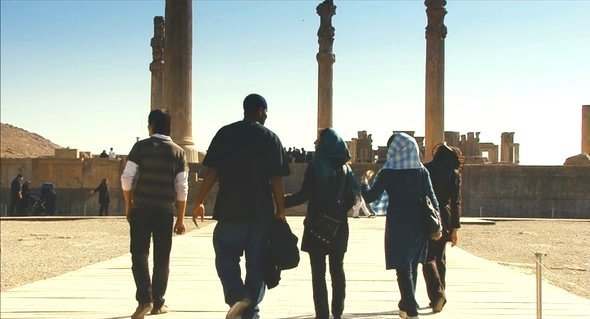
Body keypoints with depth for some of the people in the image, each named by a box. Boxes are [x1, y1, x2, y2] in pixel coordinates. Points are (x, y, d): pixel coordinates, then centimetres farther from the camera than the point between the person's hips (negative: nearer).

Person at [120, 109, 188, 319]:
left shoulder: (141, 147, -2)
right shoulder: (178, 153, 3)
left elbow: (127, 178, -7)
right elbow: (182, 188, 0)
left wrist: (128, 205, 7)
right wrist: (180, 219, 5)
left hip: (141, 209, -2)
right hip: (165, 212, 2)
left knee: (139, 255, 1)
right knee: (162, 259, 10)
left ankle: (145, 299, -14)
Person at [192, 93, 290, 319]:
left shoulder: (225, 134, 1)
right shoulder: (270, 138, 1)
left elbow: (212, 172, -4)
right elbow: (276, 180, -3)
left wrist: (199, 202, 4)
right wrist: (281, 211, 4)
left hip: (230, 209, -1)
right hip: (261, 212, 1)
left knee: (226, 257, 11)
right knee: (256, 263, 10)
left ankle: (236, 297, -11)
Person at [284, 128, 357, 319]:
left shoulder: (316, 166, -12)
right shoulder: (345, 168, 4)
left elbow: (304, 196, -16)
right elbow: (352, 197, 4)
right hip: (339, 227, 5)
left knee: (318, 273, 1)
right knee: (337, 270, 13)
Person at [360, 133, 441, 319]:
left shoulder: (387, 173, -8)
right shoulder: (422, 172, 0)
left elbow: (370, 197, -5)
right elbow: (432, 199, -1)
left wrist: (364, 182, 14)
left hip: (397, 224, -4)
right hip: (418, 224, 4)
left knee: (403, 269, -1)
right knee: (412, 267, 17)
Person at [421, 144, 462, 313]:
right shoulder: (454, 174, 0)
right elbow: (456, 203, -1)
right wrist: (455, 228, 2)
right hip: (444, 220, 2)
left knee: (428, 258, 0)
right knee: (440, 258, 15)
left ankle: (437, 293, -20)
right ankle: (438, 297, 20)